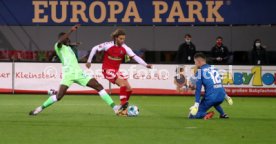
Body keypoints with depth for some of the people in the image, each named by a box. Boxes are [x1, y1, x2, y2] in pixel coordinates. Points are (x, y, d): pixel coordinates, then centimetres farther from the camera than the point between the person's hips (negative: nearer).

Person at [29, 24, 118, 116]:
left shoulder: (68, 47, 27)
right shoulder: (58, 46, 3)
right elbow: (60, 41, -21)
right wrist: (71, 31, -26)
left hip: (78, 73, 7)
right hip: (68, 74, -7)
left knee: (98, 86, -2)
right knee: (59, 96, -18)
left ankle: (114, 108, -1)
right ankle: (40, 109, 0)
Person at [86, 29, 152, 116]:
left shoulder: (124, 48, -2)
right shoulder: (108, 45, -14)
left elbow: (134, 57, -8)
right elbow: (94, 49, -3)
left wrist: (145, 65, -19)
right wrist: (89, 61, 3)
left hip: (116, 70, 6)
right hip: (107, 70, -6)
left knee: (128, 89, -2)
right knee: (123, 83, -26)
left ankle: (122, 109, 14)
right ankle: (123, 107, -22)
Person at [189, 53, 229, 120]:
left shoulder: (200, 71, 0)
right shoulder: (214, 69, 19)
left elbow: (198, 89, -7)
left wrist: (196, 104, -11)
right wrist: (226, 96, 35)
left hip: (211, 97, -6)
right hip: (221, 96, 6)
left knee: (192, 115, 0)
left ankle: (205, 115, -24)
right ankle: (223, 114, 24)